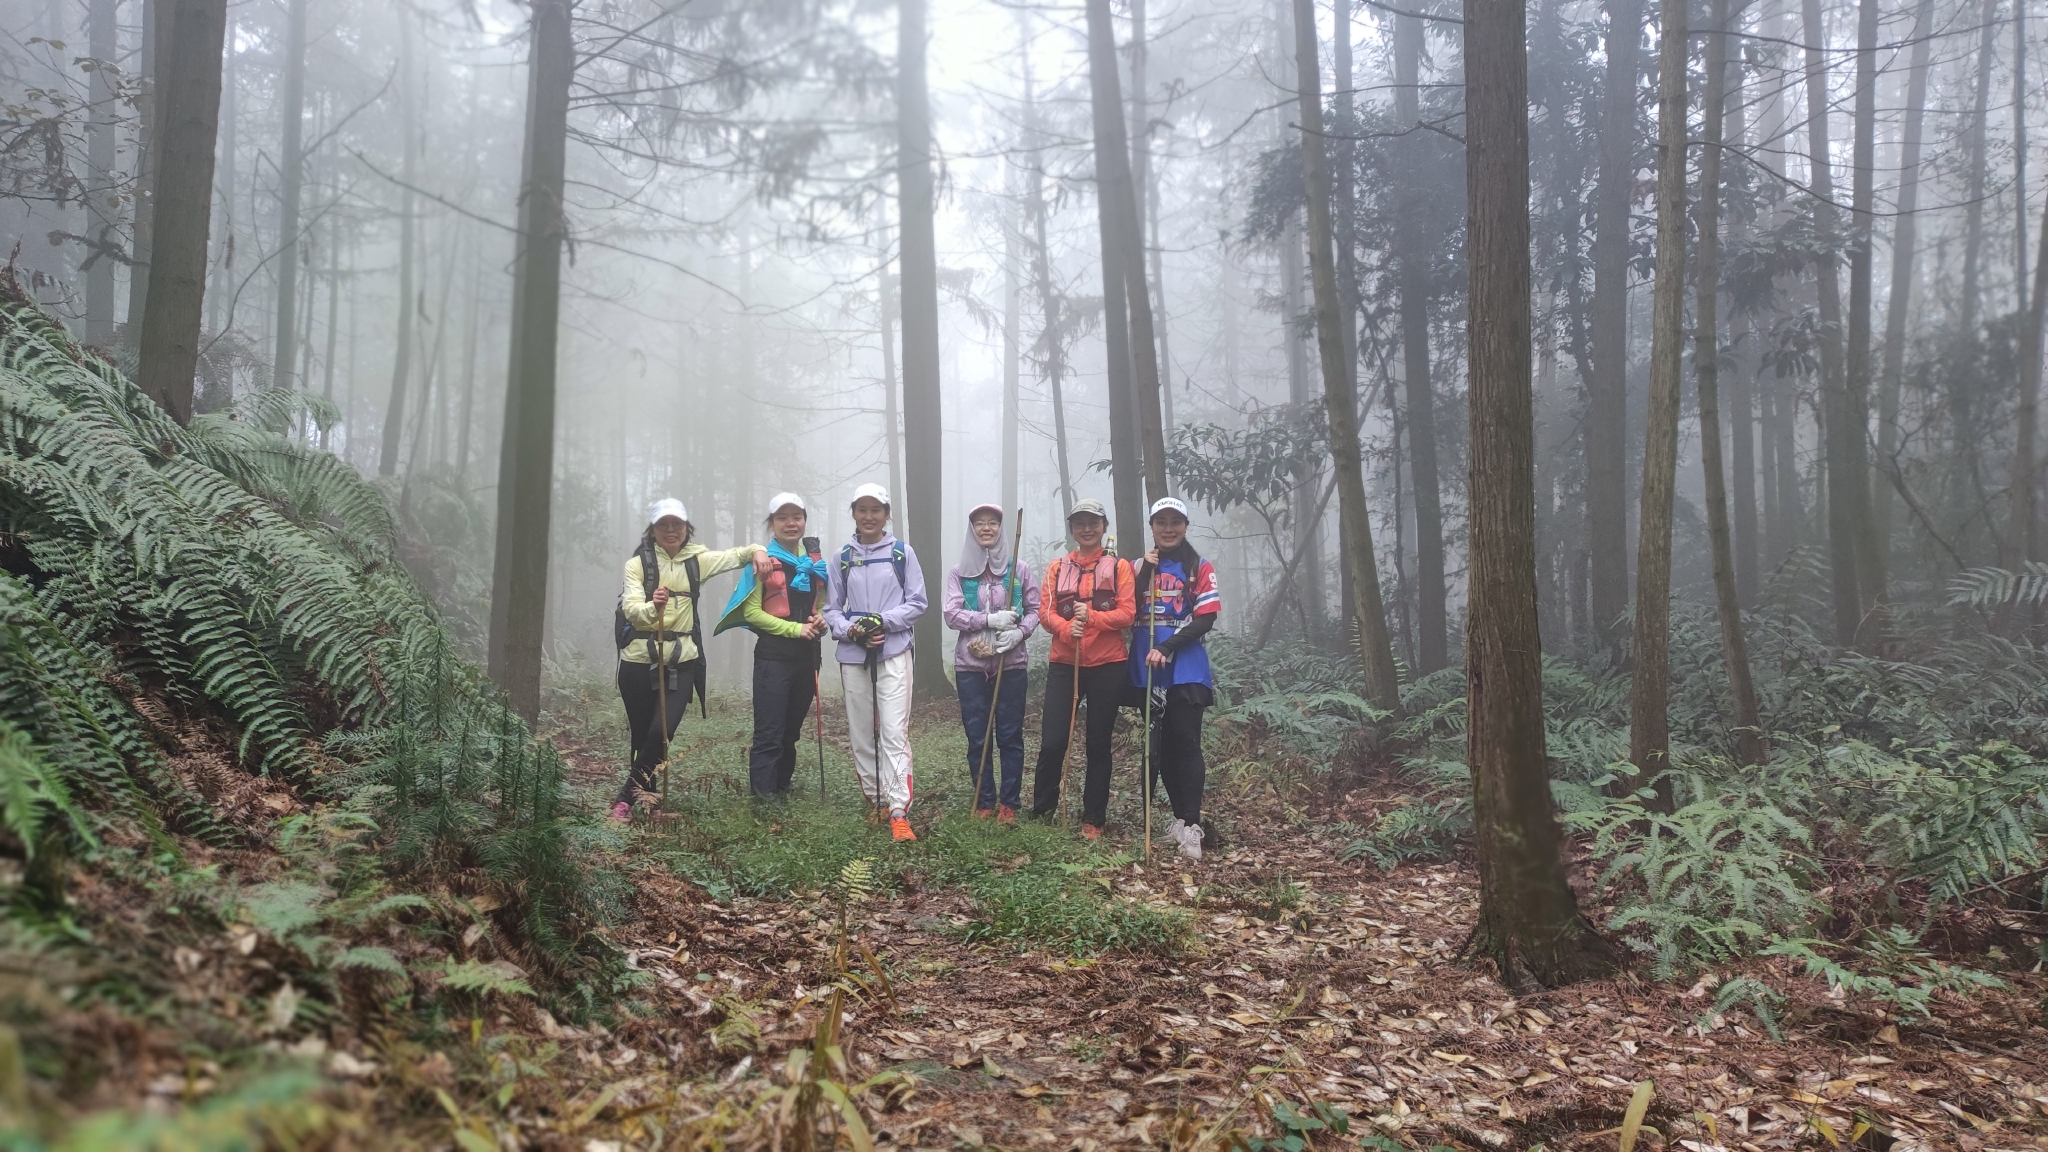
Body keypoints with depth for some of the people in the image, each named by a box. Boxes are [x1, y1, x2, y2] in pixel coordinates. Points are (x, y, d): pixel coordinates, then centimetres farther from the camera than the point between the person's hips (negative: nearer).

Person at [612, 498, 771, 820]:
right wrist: (653, 606, -34)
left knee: (662, 732, -12)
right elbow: (631, 609, -12)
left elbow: (734, 555, 17)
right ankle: (646, 796, 21)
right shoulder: (638, 564, 0)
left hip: (681, 661, 1)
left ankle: (627, 798, 3)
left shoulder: (696, 561, 8)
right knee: (642, 734, 5)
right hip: (639, 660, -1)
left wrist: (756, 550, -6)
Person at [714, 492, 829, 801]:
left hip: (807, 654, 6)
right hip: (774, 654, -6)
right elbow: (751, 612, -11)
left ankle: (783, 789, 26)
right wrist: (795, 628, -17)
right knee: (769, 732, -6)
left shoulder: (816, 561, 10)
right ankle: (763, 798, -4)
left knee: (792, 729, 15)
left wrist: (822, 619, -2)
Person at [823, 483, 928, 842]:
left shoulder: (902, 553, 2)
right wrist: (849, 630, -10)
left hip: (893, 652, -3)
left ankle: (899, 812, -15)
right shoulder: (843, 558, 8)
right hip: (853, 655, 3)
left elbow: (917, 603, 2)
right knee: (861, 732, 9)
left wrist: (884, 621, -12)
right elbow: (831, 608, 10)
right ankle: (874, 799, 24)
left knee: (894, 732, -12)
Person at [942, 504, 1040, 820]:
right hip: (970, 665, 1)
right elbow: (951, 615, -4)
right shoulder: (959, 572, 5)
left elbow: (1035, 609, 4)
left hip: (1011, 664, -1)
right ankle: (984, 801, 16)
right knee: (977, 737, 5)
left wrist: (1019, 632, -15)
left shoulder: (1018, 569, 4)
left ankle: (1009, 802, 10)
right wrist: (989, 620, -17)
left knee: (1010, 735, 2)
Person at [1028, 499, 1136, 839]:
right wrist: (1067, 628, -20)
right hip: (1063, 664, 1)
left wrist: (1092, 617, -21)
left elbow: (1127, 613, -5)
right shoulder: (1057, 567, 10)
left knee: (1098, 745, 7)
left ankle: (1093, 819, 15)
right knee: (1052, 742, -4)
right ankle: (1041, 812, 10)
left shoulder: (1119, 566, 4)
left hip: (1107, 666, -1)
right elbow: (1046, 612, 1)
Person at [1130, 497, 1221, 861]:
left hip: (1187, 670, -4)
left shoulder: (1200, 568, 1)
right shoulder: (1141, 567, 13)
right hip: (1148, 671, 4)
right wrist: (1147, 571, -8)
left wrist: (1167, 648, -16)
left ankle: (1191, 826, -9)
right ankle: (1180, 816, 19)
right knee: (1161, 746, 9)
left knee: (1186, 743, -9)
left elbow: (1205, 618, -8)